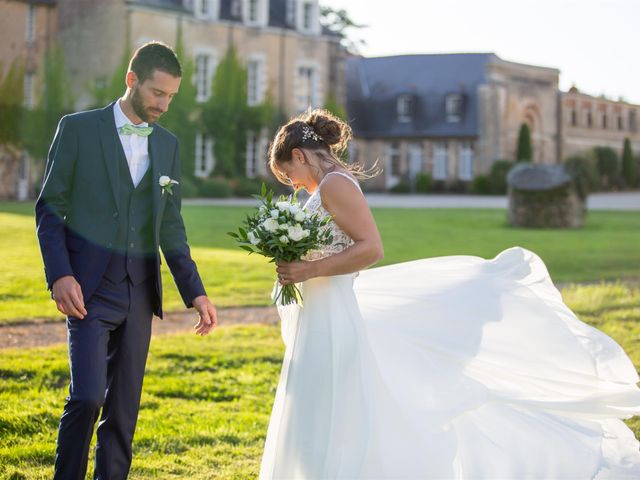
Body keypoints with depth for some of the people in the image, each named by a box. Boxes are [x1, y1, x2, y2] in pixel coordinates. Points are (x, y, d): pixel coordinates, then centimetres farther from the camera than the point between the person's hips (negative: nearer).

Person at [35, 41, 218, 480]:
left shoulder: (168, 144, 12)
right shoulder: (79, 129, -1)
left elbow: (170, 226, 14)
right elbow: (50, 209, -2)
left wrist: (195, 292, 6)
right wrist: (60, 274, -14)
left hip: (140, 294, 5)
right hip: (89, 290, -4)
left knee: (125, 406, 6)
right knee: (87, 396, -14)